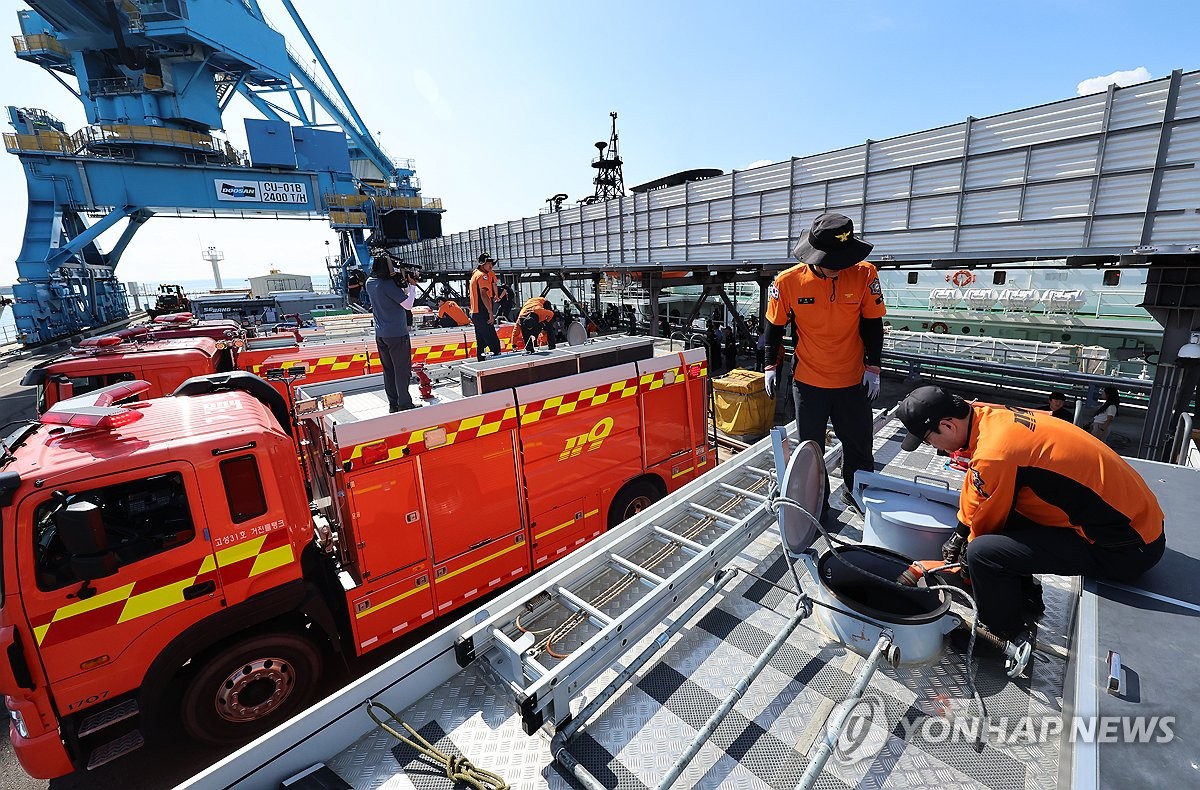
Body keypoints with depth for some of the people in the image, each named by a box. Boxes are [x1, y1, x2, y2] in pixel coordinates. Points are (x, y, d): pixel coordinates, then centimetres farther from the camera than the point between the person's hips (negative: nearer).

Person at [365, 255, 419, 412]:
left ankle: (393, 404, 19)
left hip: (380, 334, 8)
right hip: (397, 334, -8)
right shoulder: (388, 284, -18)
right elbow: (408, 304, -16)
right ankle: (405, 404, 6)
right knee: (402, 370, 1)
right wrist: (412, 285, -4)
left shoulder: (370, 282, 7)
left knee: (388, 370, 12)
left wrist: (405, 283, 6)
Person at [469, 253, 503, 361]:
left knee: (481, 343, 15)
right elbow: (483, 294, -25)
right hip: (482, 314, -10)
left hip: (475, 314, 10)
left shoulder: (476, 274, 18)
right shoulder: (483, 275, -12)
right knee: (494, 343, -13)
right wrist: (491, 313, -27)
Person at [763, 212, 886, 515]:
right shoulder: (788, 281, -14)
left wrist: (872, 366, 0)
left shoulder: (865, 275, -11)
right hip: (808, 382, -1)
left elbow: (872, 324, 0)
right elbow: (774, 326, 0)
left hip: (853, 381, 2)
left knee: (859, 444, 16)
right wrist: (771, 366, 1)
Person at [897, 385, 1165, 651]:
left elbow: (986, 522, -10)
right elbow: (974, 490, 15)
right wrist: (960, 533, 22)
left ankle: (1012, 636, 7)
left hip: (1125, 549, -9)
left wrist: (968, 553, 10)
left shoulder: (994, 454, -28)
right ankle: (1024, 598, 27)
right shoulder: (993, 416, -1)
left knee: (981, 552, -19)